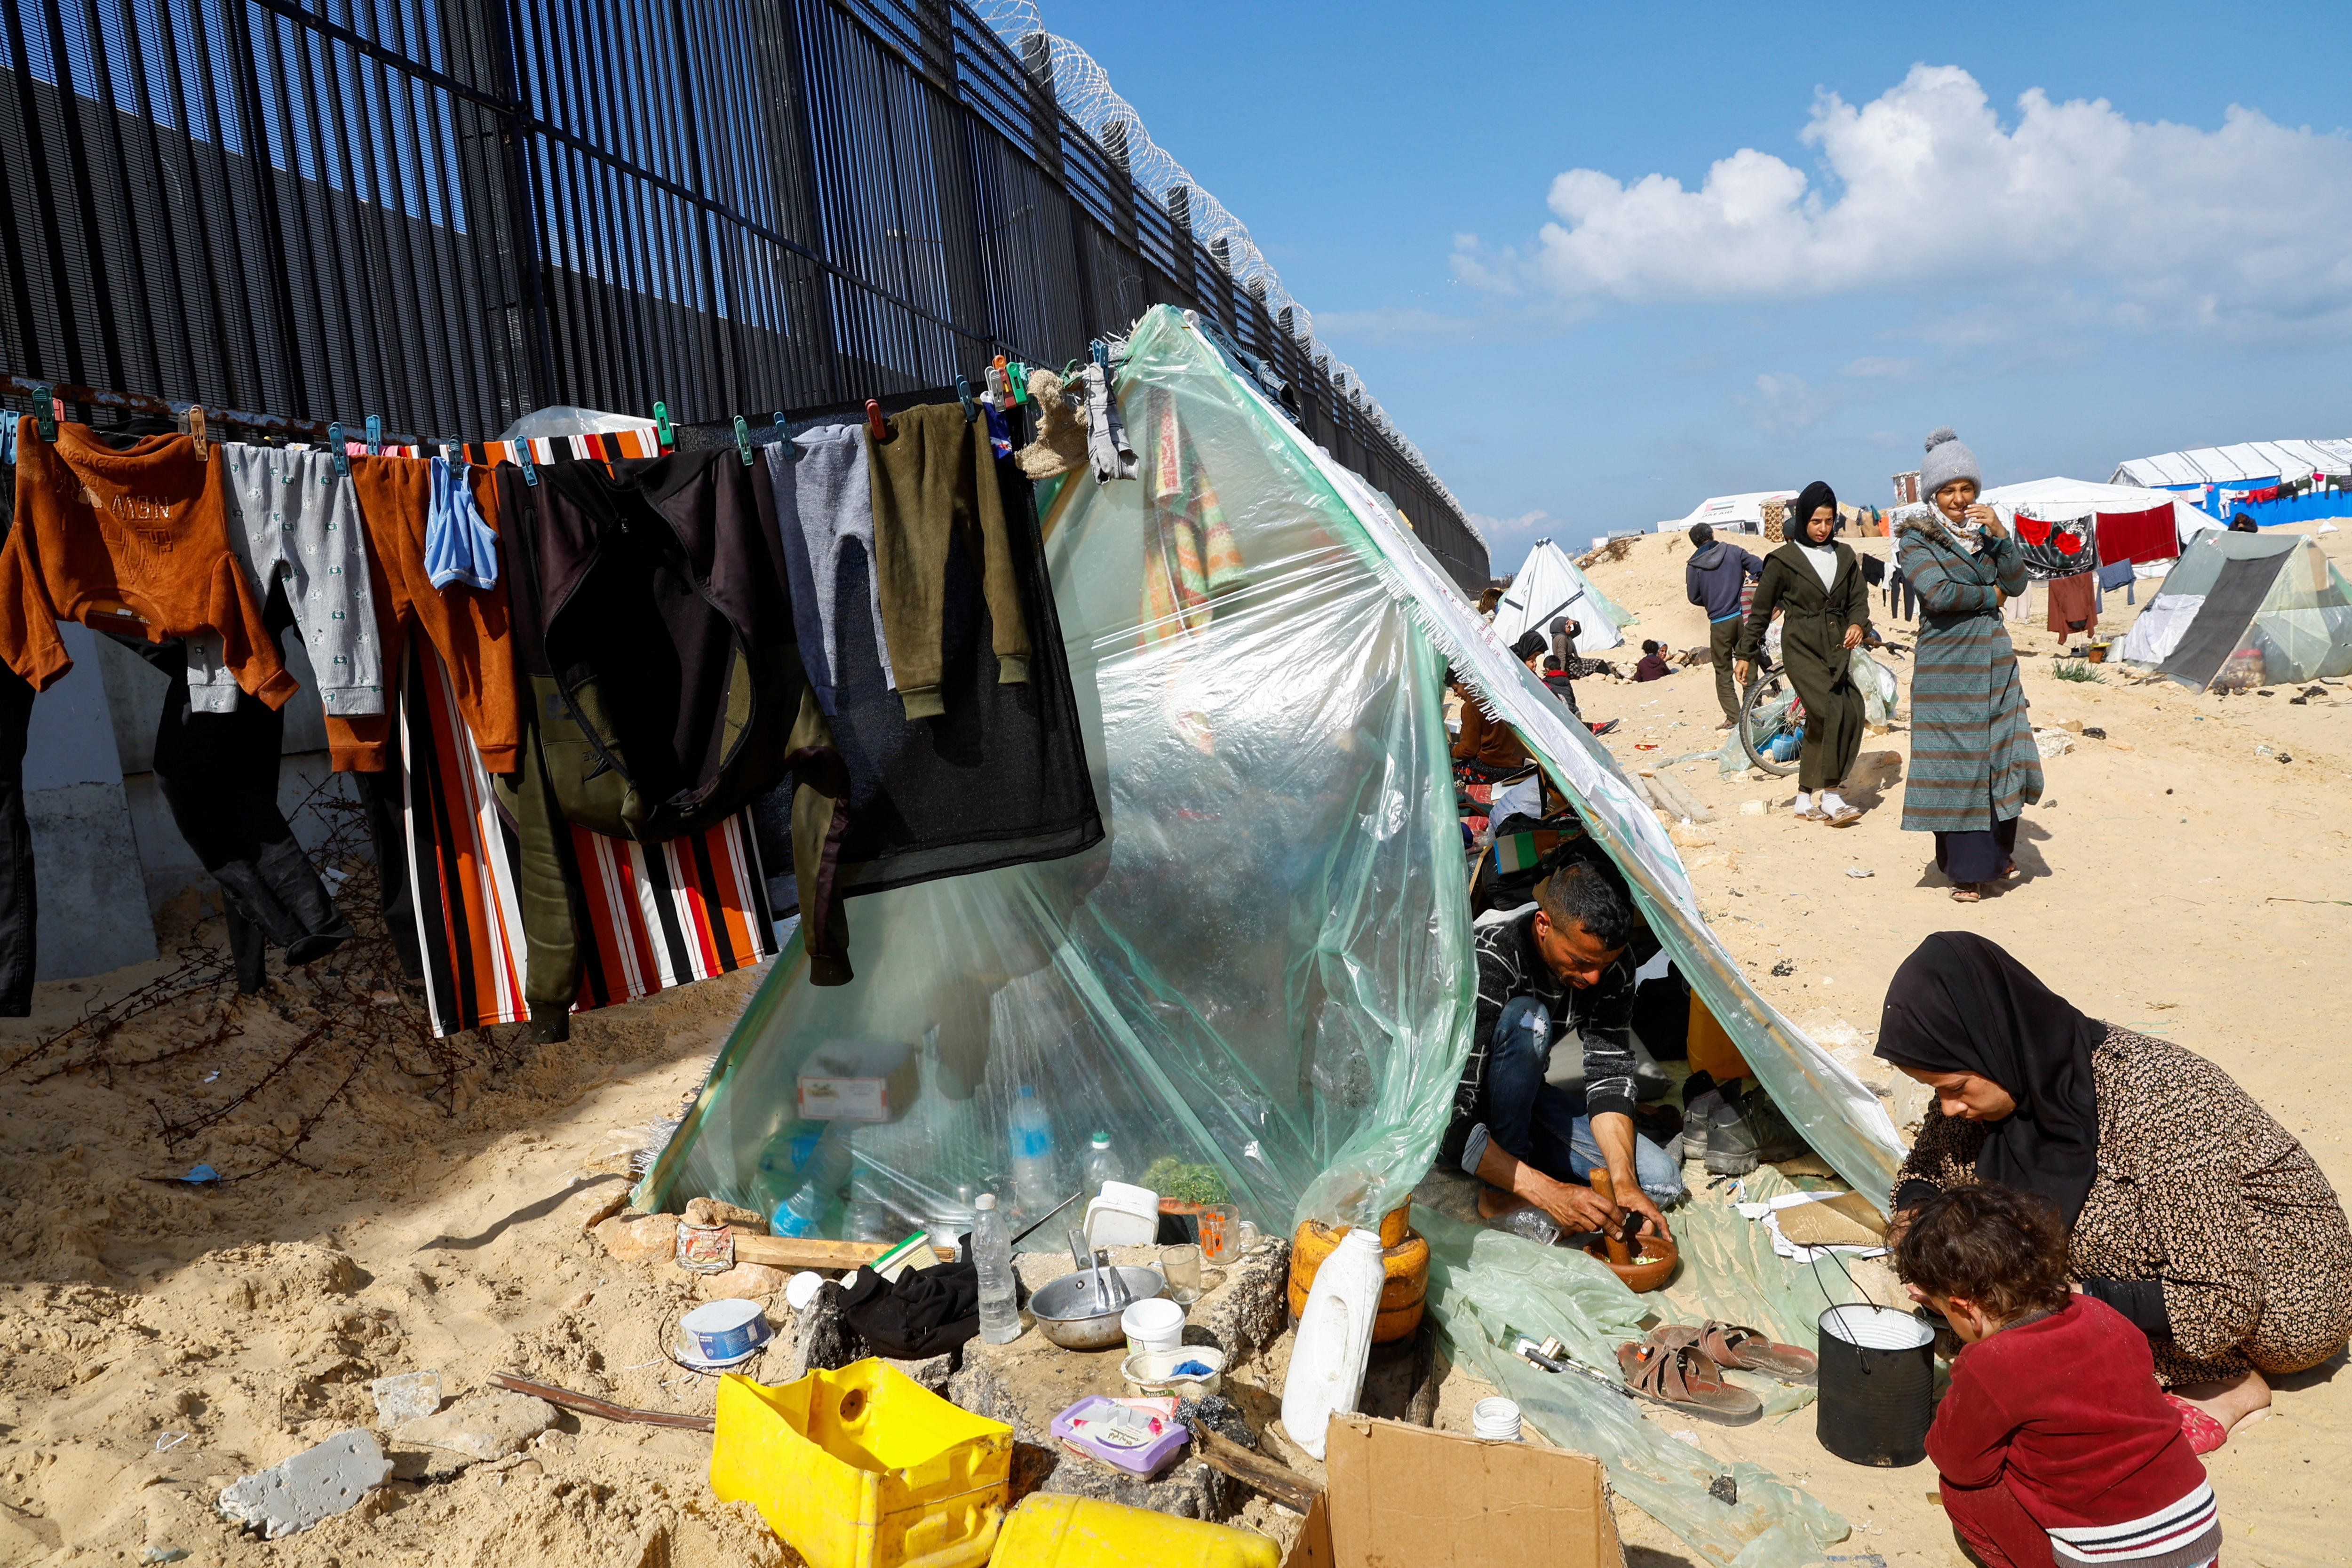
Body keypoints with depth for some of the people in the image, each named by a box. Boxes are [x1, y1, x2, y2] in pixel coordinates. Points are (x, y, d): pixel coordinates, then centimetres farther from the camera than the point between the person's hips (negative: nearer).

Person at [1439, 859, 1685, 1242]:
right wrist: (1546, 1192, -41)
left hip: (1519, 1101, 6)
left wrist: (1623, 1181, -27)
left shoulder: (1613, 962, -16)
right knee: (1526, 1020, -35)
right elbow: (1450, 1123, -38)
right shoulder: (1487, 964, -35)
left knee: (1661, 1179, -9)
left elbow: (1610, 1074, -13)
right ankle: (1504, 1195, -21)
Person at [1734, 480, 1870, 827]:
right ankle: (1831, 798, -16)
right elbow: (1761, 609, 4)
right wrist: (1745, 654, 4)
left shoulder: (1845, 556, 13)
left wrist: (1858, 624, -9)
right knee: (1832, 712, -20)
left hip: (1837, 650, 5)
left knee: (1820, 723, 2)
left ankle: (1805, 799, 13)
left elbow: (1859, 599, 13)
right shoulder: (1784, 560, -1)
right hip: (1802, 649, -5)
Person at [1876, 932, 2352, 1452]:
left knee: (2086, 1215, -29)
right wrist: (1917, 1212, -17)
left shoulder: (2155, 1098, -32)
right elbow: (1928, 1168, 5)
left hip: (2297, 1291, -6)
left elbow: (2223, 1306, -29)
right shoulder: (2022, 1076, -12)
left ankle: (2230, 1382, -7)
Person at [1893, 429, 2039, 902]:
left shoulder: (1984, 530, 12)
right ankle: (1966, 869, 5)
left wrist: (2000, 535, -9)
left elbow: (2016, 584, 3)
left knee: (2001, 753, 5)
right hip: (1947, 663, -5)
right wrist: (1989, 596, -4)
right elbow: (1936, 593, -17)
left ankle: (1997, 852, 24)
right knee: (1956, 761, -3)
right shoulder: (1916, 537, -4)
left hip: (1994, 659, 5)